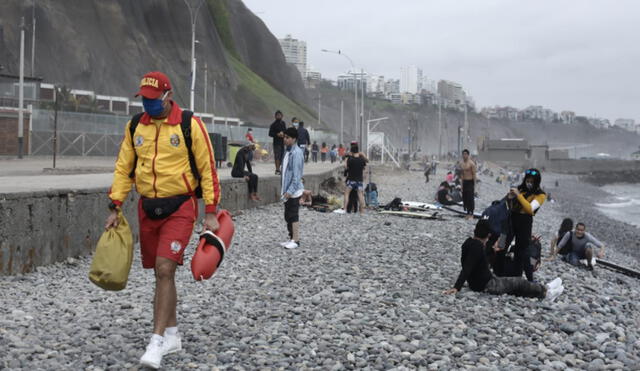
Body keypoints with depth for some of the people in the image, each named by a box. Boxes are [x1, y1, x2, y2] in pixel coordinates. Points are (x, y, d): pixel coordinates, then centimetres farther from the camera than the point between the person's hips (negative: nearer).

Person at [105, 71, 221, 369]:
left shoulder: (190, 125, -8)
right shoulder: (135, 126, 6)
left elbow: (207, 169, -6)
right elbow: (123, 169, 11)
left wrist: (210, 213, -8)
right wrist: (115, 208, 6)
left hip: (179, 207, -5)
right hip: (147, 208, 5)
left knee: (164, 269, -16)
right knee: (161, 273, 11)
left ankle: (157, 342, -13)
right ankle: (172, 335, 25)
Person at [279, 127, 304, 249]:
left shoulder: (296, 153, -17)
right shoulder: (287, 151, 11)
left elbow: (296, 175, -20)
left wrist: (290, 191, -21)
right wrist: (284, 190, 16)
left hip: (294, 191, -9)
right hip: (287, 190, 9)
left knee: (293, 216, -3)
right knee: (288, 216, 13)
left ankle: (296, 240, 4)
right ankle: (291, 238, 20)